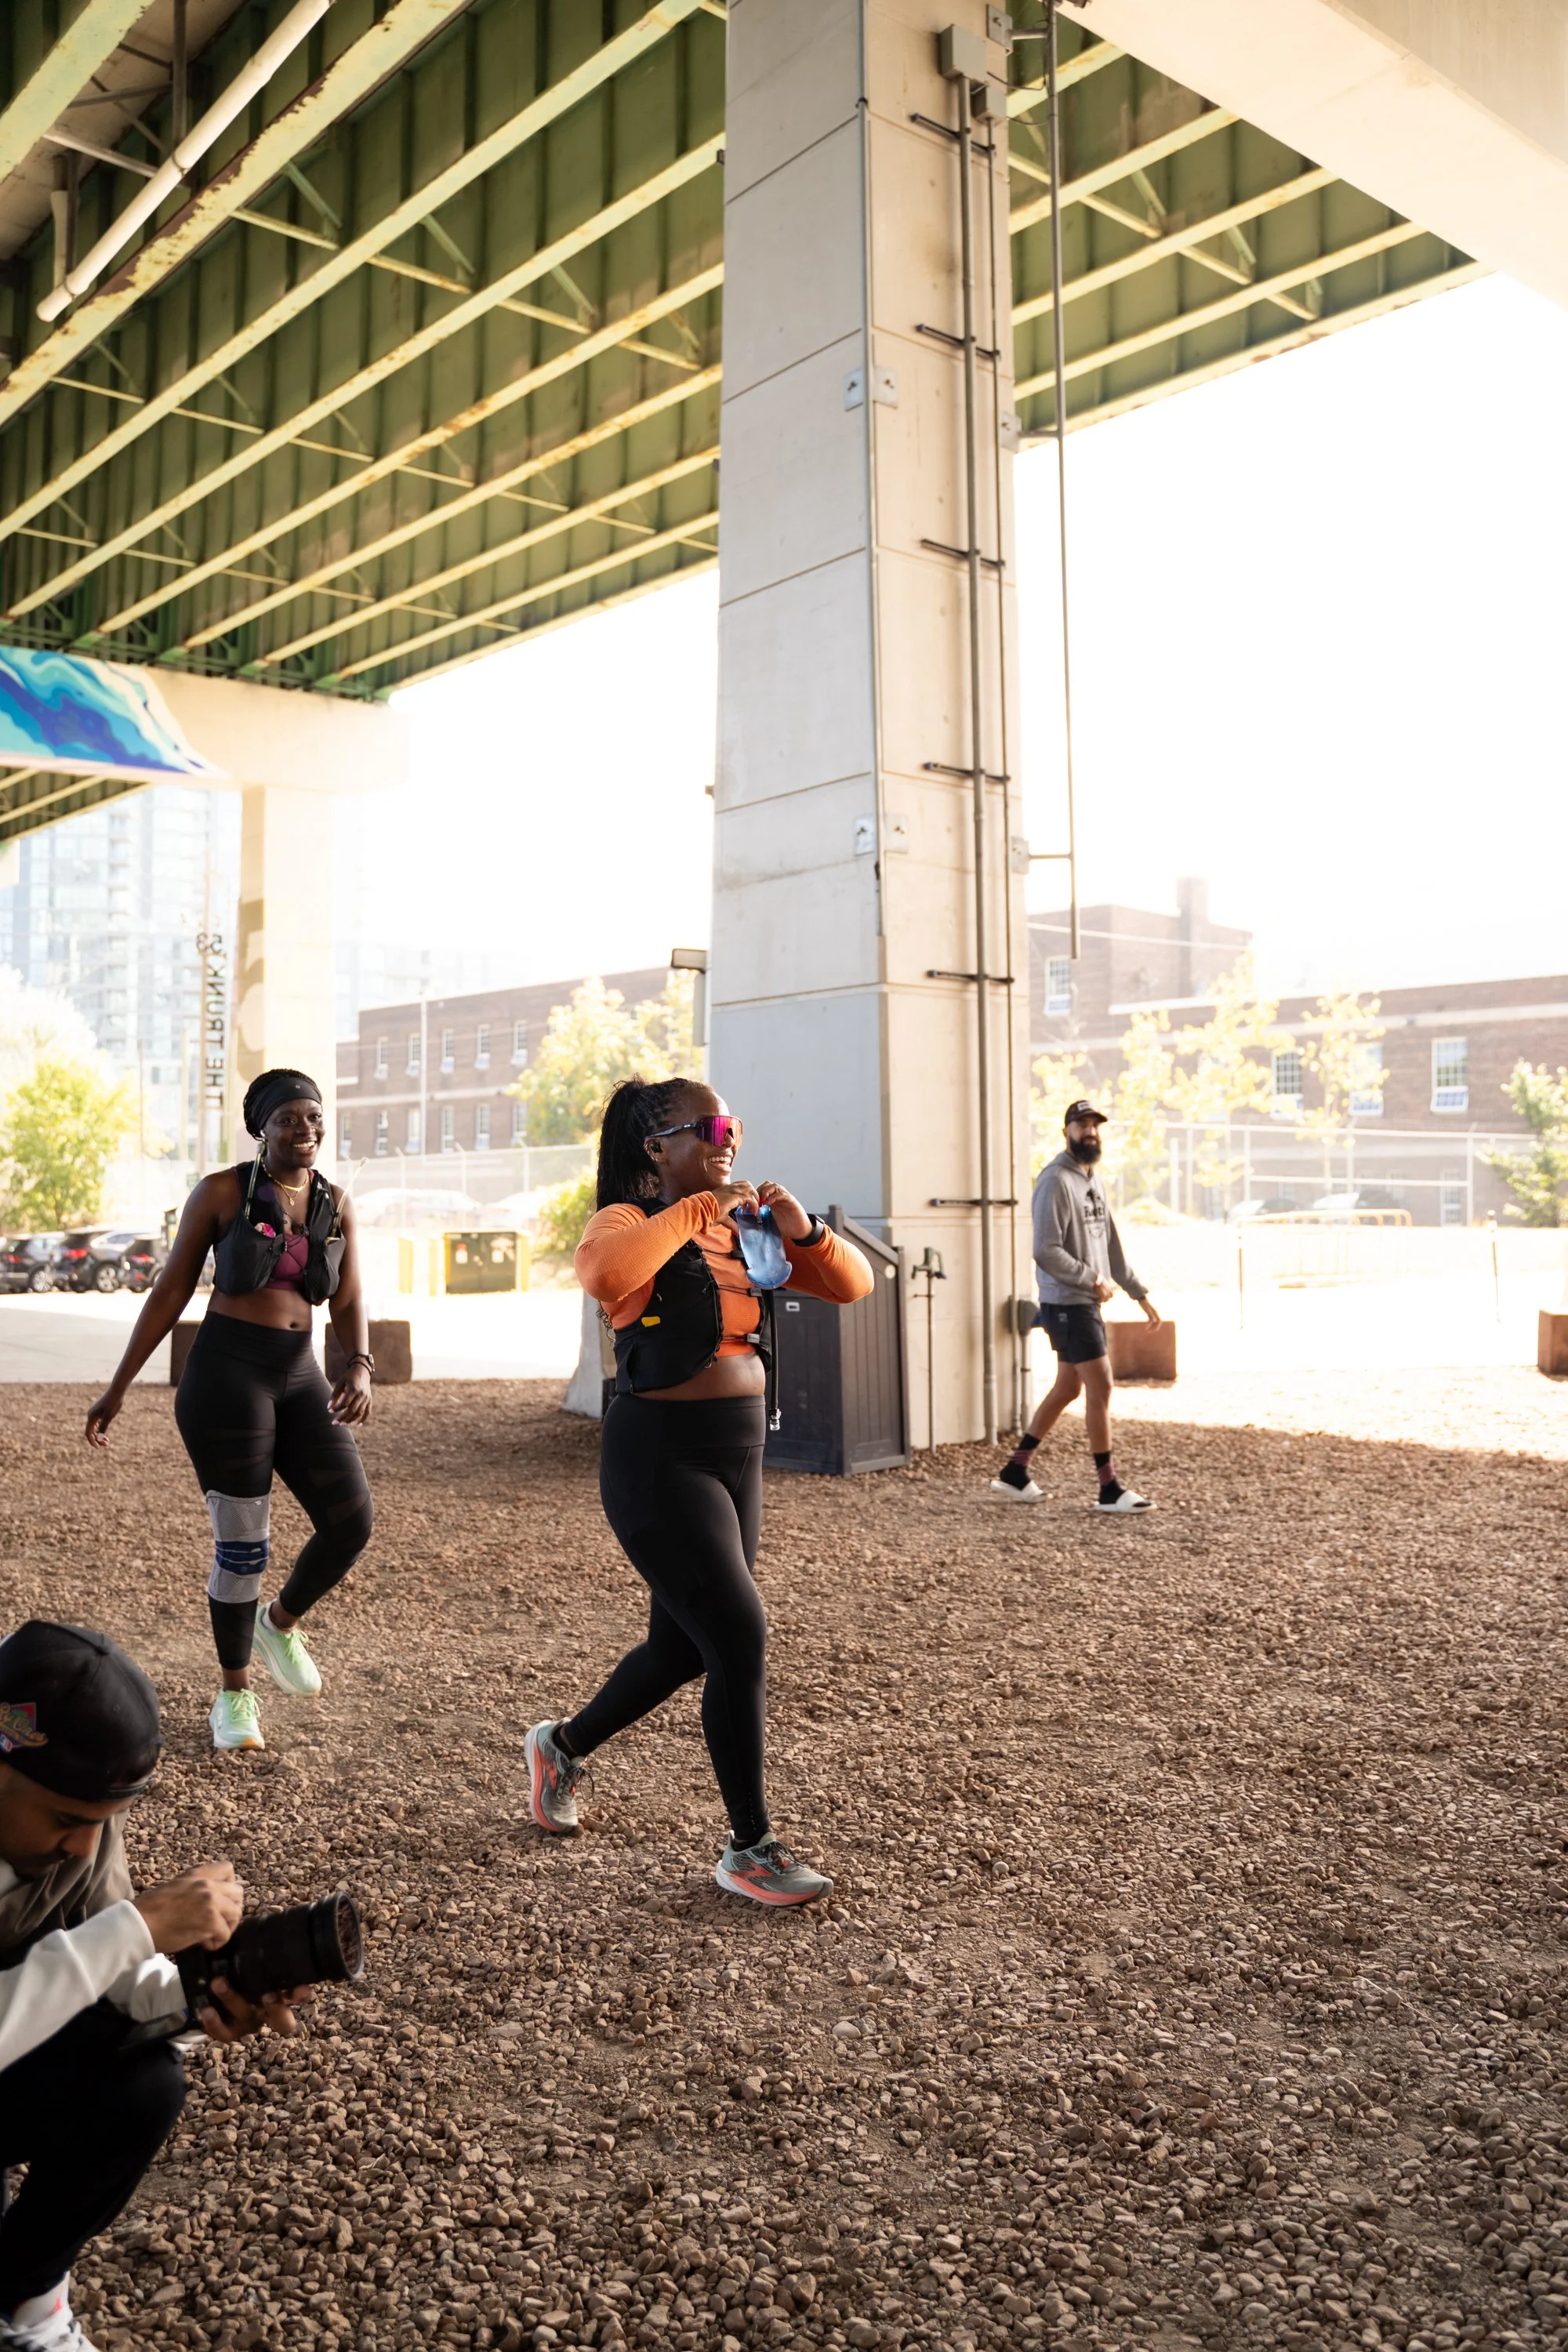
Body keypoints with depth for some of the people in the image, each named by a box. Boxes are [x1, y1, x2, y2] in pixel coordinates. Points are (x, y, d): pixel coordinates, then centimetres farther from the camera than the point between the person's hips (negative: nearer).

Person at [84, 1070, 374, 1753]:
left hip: (297, 1380, 5)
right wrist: (118, 1386, 0)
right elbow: (171, 1291, 0)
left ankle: (280, 1624, 23)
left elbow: (348, 1305, 5)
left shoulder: (335, 1205, 7)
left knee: (351, 1523, -6)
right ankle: (234, 1692, 21)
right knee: (243, 1547, -1)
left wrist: (360, 1369, -16)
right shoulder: (221, 1191, -5)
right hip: (224, 1377, -5)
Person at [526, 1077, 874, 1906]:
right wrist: (692, 1211, -26)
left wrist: (805, 1232, -9)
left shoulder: (743, 1226, 10)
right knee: (740, 1640, -9)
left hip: (737, 1455, 8)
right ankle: (750, 1849, 7)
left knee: (685, 1646, 17)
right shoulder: (630, 1221, -10)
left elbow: (851, 1285, 8)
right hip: (661, 1459, -8)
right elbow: (604, 1274, -36)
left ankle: (563, 1744, 43)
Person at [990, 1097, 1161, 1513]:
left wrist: (1139, 1293, 16)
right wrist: (1094, 1281, -14)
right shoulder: (1056, 1181, -14)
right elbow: (1046, 1252, -20)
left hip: (1088, 1302, 9)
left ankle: (1015, 1473, 21)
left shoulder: (1092, 1181, 15)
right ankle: (1109, 1489, 1)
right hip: (1067, 1303, -9)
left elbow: (1111, 1244, 19)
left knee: (1067, 1388, 13)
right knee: (1101, 1388, -7)